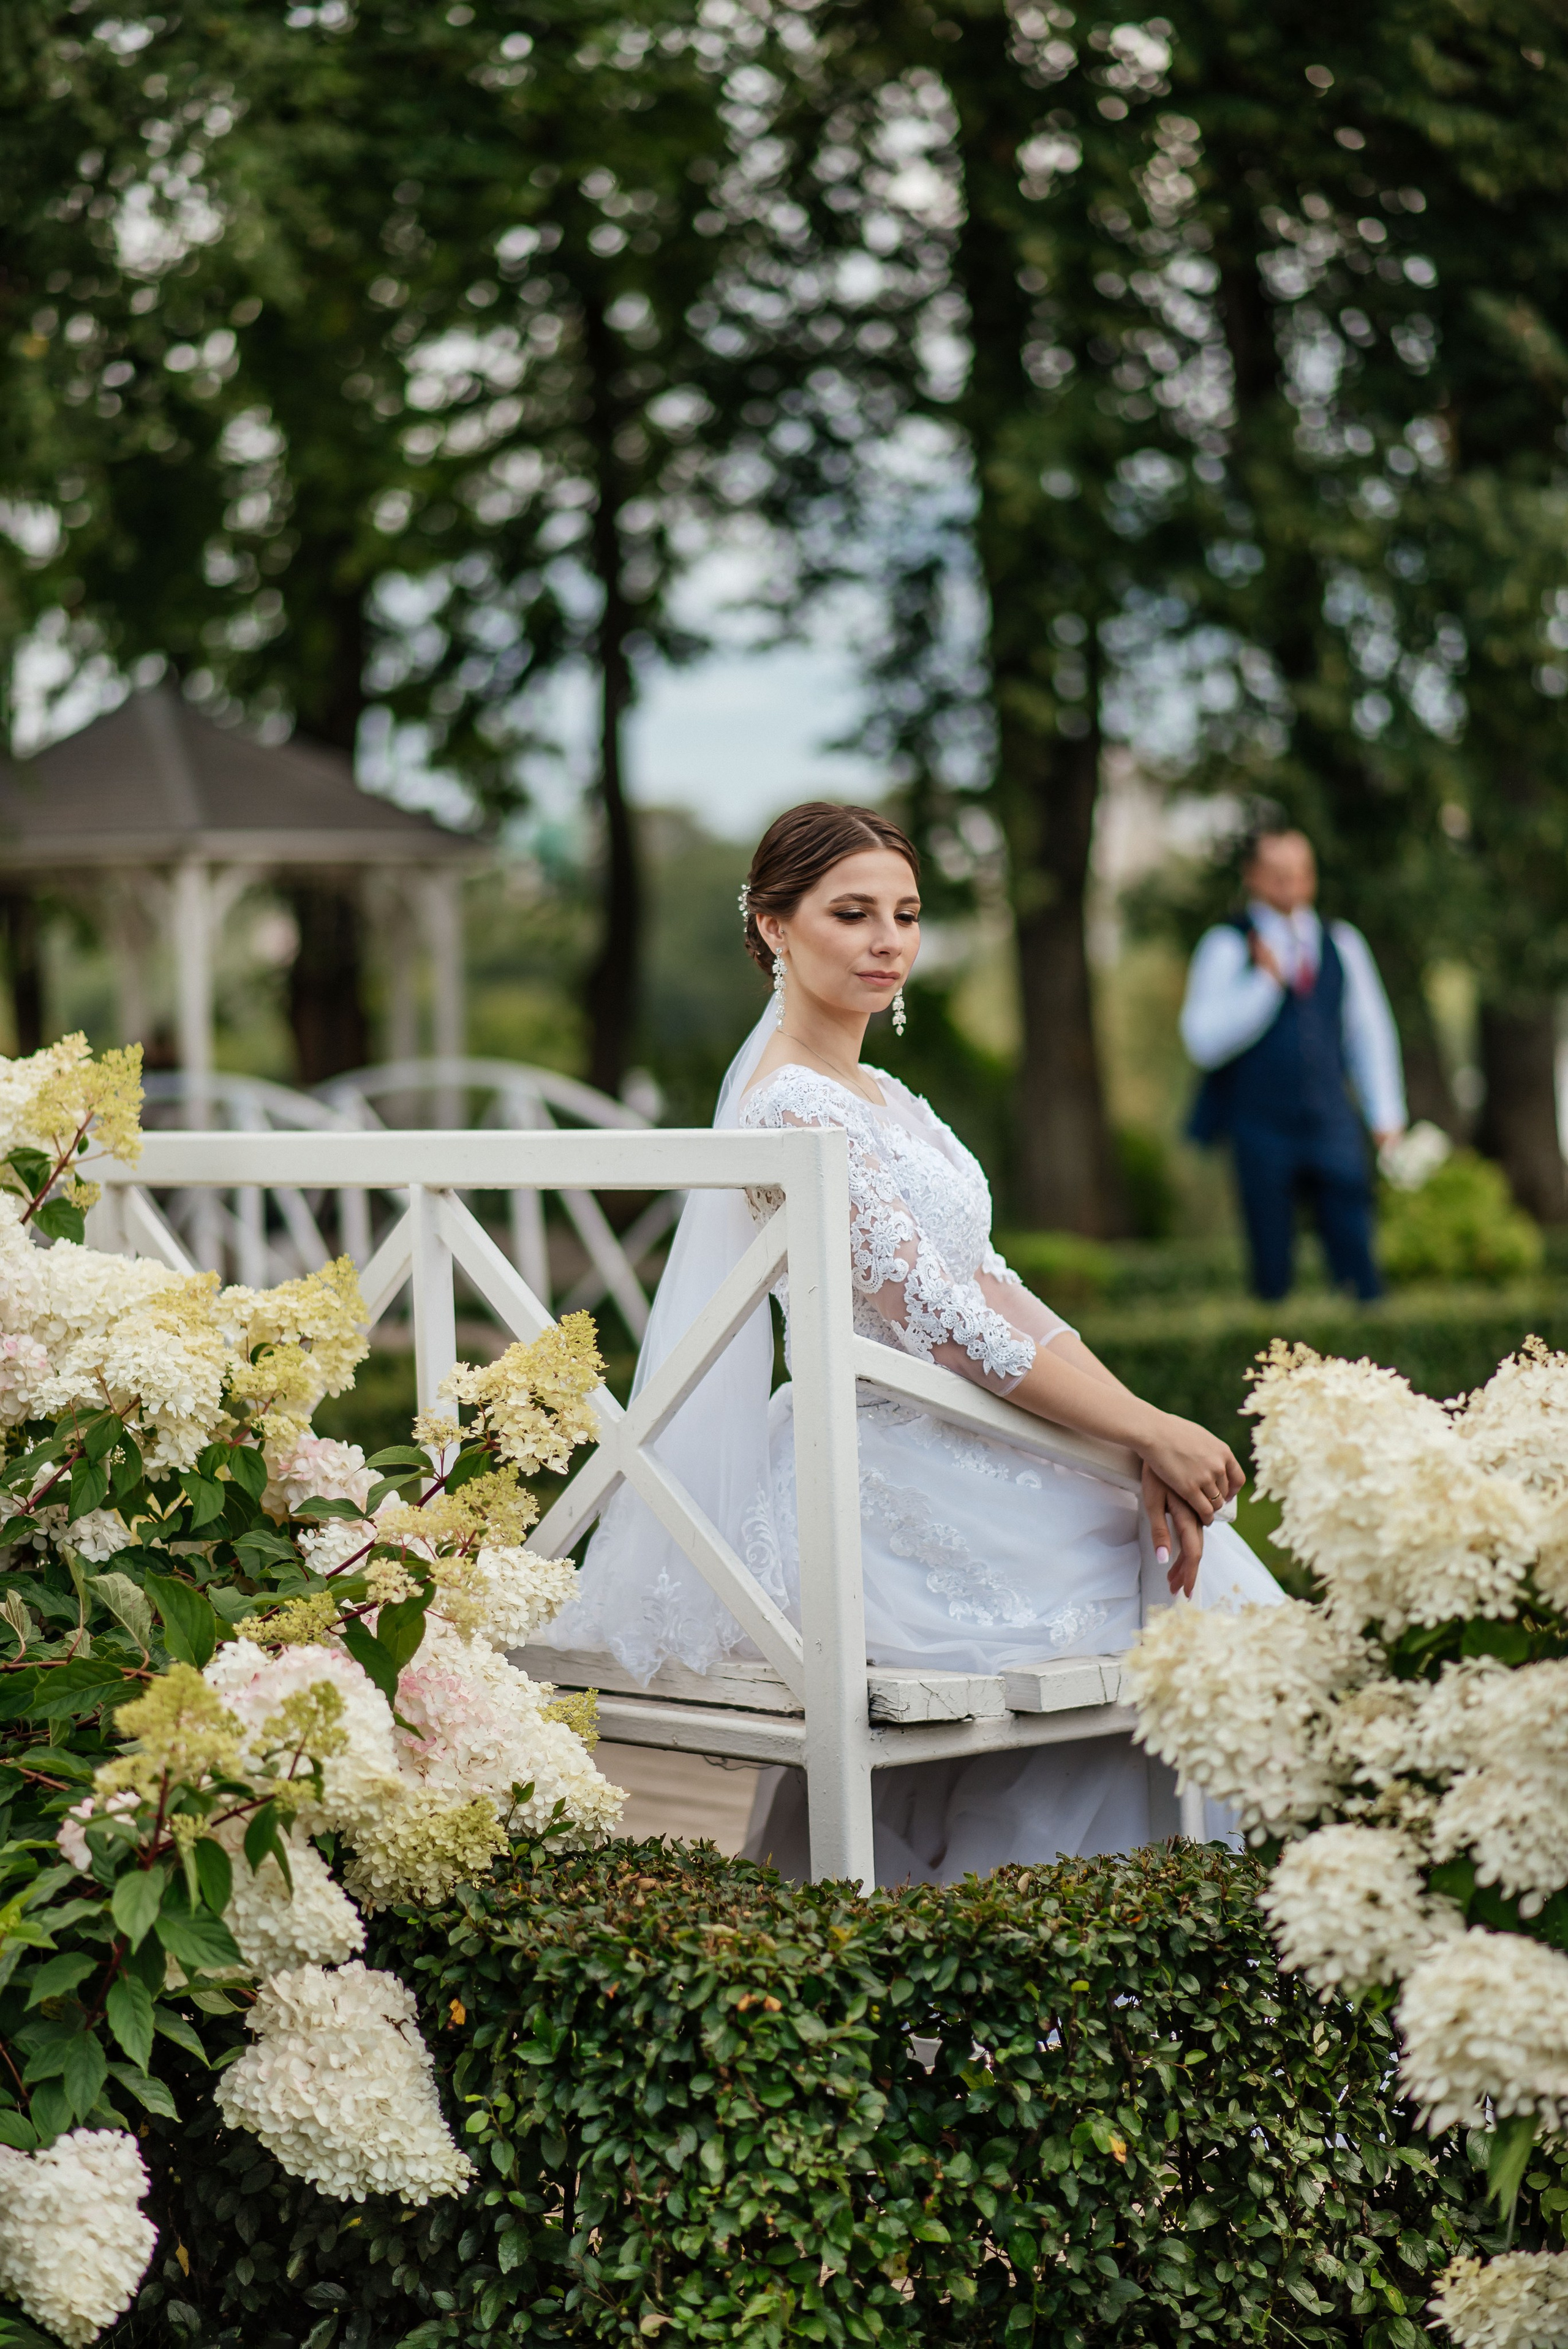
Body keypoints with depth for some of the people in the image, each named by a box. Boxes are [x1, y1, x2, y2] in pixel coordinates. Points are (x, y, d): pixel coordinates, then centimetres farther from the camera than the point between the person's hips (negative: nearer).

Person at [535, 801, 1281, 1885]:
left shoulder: (881, 1095, 14)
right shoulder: (791, 1107, -16)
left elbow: (993, 1286, 8)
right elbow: (940, 1321, -20)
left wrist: (1142, 1442, -4)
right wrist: (1149, 1431, -18)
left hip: (935, 1463, 9)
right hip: (881, 1496, -9)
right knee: (1185, 1605, -5)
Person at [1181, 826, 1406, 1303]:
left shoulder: (1343, 943, 11)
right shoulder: (1226, 946, -1)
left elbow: (1371, 1030, 17)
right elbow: (1204, 1042, -11)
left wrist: (1385, 1114, 12)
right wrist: (1265, 981, -17)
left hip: (1333, 1127, 3)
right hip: (1261, 1133, -3)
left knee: (1358, 1265, -1)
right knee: (1274, 1275, 1)